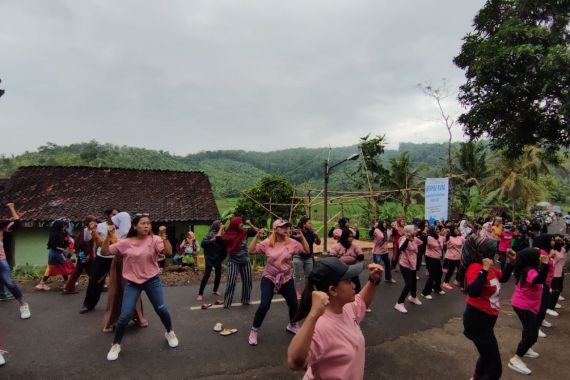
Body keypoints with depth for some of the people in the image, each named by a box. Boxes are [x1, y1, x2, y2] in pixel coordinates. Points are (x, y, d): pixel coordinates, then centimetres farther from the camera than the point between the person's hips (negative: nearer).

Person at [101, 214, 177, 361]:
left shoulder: (154, 239, -9)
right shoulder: (125, 243, -3)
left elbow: (169, 252, -21)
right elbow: (104, 252, -1)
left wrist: (163, 236, -32)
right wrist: (108, 237, -15)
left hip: (152, 280, 0)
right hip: (132, 283, 1)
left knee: (161, 309, 5)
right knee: (125, 315, -2)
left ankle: (170, 333, 33)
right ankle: (116, 344, 23)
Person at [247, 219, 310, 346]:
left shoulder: (292, 243, -7)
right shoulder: (267, 243, -10)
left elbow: (306, 250, -7)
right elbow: (251, 251, -12)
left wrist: (301, 237, -16)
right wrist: (256, 237, -21)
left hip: (286, 279, 3)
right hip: (269, 278, -3)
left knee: (293, 304, 12)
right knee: (264, 305, -11)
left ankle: (292, 325, 42)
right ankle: (254, 331, 10)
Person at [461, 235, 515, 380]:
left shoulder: (490, 268, 3)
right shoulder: (475, 267, -24)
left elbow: (503, 278, 23)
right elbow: (472, 292, -39)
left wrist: (510, 262, 8)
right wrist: (484, 270, -41)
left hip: (486, 319, 10)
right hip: (477, 320, -10)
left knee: (487, 355, 33)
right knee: (495, 368, -4)